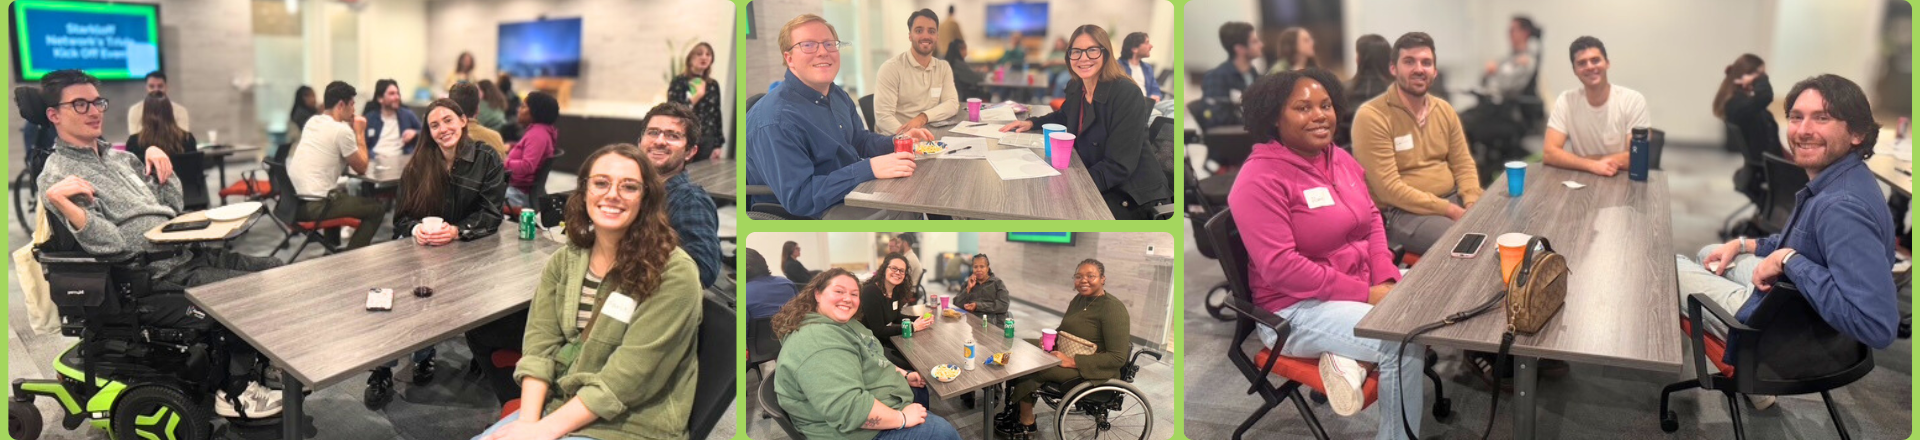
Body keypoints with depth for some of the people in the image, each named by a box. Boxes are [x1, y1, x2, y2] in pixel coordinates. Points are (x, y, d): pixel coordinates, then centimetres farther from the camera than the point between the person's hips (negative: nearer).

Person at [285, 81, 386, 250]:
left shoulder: (312, 122, 12)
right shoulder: (342, 130, -13)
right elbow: (361, 168, -2)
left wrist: (352, 131, 16)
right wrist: (360, 132, 5)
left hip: (294, 202, 9)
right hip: (316, 206, -9)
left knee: (340, 192, 39)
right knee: (378, 207, 4)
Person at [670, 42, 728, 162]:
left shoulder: (713, 85, 11)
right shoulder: (679, 82, -1)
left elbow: (717, 115, 11)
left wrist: (718, 145, 6)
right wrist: (696, 97, -14)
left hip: (706, 142, 4)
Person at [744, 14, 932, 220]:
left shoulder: (838, 95, 5)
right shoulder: (775, 120, -26)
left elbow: (859, 141, 21)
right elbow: (797, 198, -30)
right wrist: (869, 168, -33)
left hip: (853, 192, 9)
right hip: (812, 214, -9)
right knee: (904, 210, -21)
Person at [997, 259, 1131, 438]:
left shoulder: (1112, 309, -19)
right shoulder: (1079, 300, 6)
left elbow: (1118, 357, -24)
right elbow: (1064, 329, 21)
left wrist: (1072, 361, -27)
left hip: (1093, 371, -9)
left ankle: (1026, 425, 0)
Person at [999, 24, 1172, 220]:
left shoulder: (1127, 94, -20)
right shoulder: (1075, 88, 3)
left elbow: (1119, 166, -25)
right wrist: (1032, 123, 13)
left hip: (1129, 193, -7)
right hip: (1093, 185, 7)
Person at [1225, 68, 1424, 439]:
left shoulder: (1341, 159, 8)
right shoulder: (1260, 180, -19)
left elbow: (1372, 222, 13)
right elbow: (1280, 267, -24)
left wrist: (1387, 280, -8)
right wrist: (1365, 294, -22)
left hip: (1364, 287, 9)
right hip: (1298, 308, -9)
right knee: (1403, 342, -25)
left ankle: (1349, 358, -5)